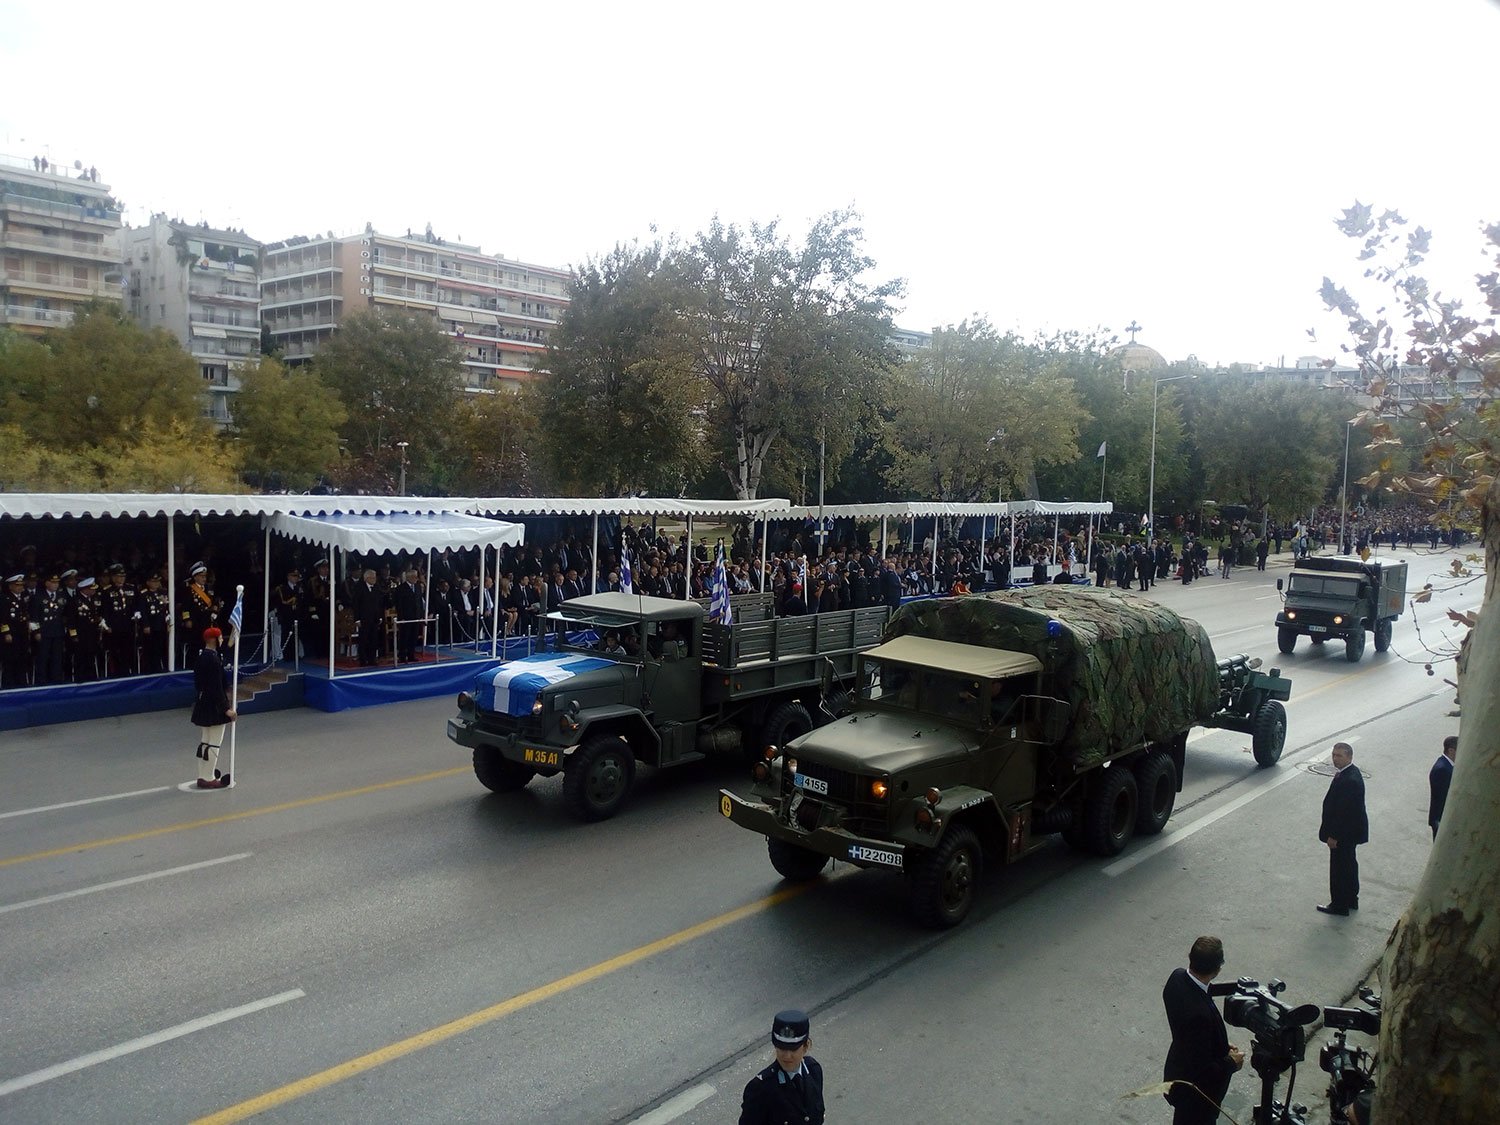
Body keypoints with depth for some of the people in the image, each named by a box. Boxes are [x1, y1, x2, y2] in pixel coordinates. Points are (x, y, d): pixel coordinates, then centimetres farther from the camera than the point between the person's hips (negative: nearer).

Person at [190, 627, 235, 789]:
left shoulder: (200, 657, 8)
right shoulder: (213, 660, -21)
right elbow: (217, 687, -22)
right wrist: (226, 708, -18)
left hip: (201, 705, 10)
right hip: (214, 708, -10)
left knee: (203, 742, 16)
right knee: (213, 744, -1)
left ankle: (203, 775, 23)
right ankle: (209, 779, 3)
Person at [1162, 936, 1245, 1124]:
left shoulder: (1178, 977, -16)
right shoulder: (1199, 1013, -42)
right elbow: (1201, 1069, -31)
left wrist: (1223, 1046, 2)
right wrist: (1232, 1063, -13)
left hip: (1179, 1071, 7)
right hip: (1195, 1091, -7)